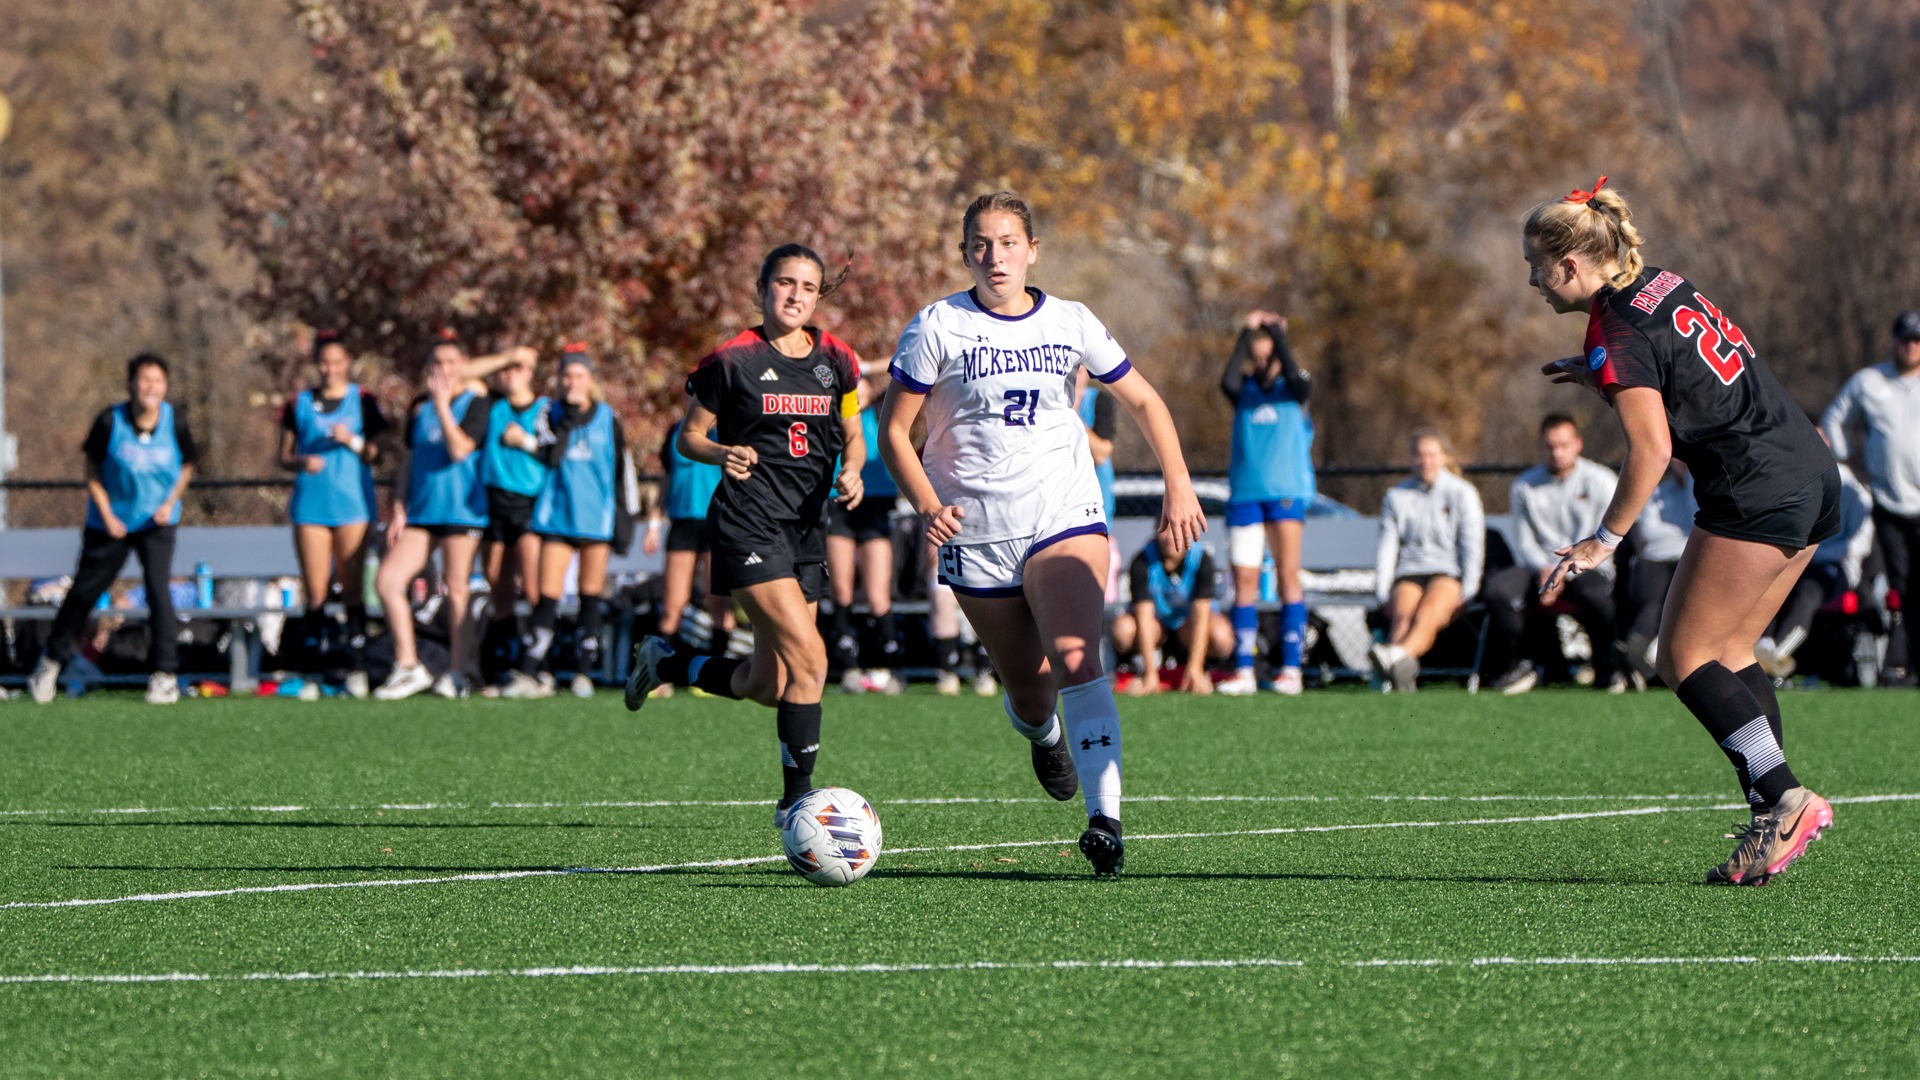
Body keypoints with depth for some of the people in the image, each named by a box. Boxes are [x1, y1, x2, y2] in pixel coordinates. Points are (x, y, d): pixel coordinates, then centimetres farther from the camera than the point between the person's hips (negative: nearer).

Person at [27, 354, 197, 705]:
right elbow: (93, 469, -6)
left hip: (156, 522, 0)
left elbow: (186, 466, 3)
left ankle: (165, 675, -8)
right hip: (111, 523, 0)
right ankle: (52, 660, 30)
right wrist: (107, 514, -13)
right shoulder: (110, 421, -18)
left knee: (158, 589, -16)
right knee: (84, 591, 10)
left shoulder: (175, 423, -14)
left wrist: (170, 502, -11)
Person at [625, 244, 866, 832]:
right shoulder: (734, 360, -6)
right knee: (809, 657, -20)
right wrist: (723, 454, -18)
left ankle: (667, 662, 37)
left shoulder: (836, 361, 7)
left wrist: (850, 471, -3)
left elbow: (852, 436, 18)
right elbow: (689, 435, 3)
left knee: (766, 687, 8)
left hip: (808, 525, 6)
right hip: (748, 524, -6)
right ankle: (796, 799, -9)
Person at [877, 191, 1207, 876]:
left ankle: (1105, 820, -30)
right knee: (1030, 693, 4)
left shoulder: (1070, 323, 4)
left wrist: (1179, 486, 3)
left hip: (1065, 516, 0)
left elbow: (1143, 402, 15)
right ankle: (1042, 732, 44)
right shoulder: (938, 326, -2)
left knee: (1076, 660, -23)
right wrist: (926, 503, -18)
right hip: (976, 534, 0)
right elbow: (894, 431, -1)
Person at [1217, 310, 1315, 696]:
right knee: (1244, 581, -1)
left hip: (1286, 490, -3)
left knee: (1288, 574, -9)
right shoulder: (1244, 392, 12)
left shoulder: (1294, 390, 7)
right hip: (1244, 492, 3)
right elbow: (1228, 382, -10)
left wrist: (1278, 333, -10)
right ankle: (1243, 670, 1)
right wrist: (1246, 334, -11)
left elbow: (1295, 378, -16)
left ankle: (1291, 668, -11)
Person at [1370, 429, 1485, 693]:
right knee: (1403, 614, -33)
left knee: (1427, 614, -36)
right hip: (1408, 574, 2)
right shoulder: (1396, 496, 17)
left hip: (1448, 573, -2)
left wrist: (1465, 593, -10)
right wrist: (1383, 593, -2)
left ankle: (1399, 655, -67)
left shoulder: (1463, 493, 9)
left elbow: (1472, 546, 2)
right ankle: (1403, 673, -62)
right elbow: (1386, 547, 12)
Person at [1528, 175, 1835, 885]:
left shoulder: (1617, 337, -13)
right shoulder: (1665, 287, 12)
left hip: (1757, 492, -9)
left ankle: (1784, 797, -14)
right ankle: (1771, 823, 3)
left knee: (1684, 659, -3)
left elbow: (1651, 450, -20)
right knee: (1728, 654, 12)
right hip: (1811, 476, 9)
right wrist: (1600, 379, 19)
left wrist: (1604, 541, -14)